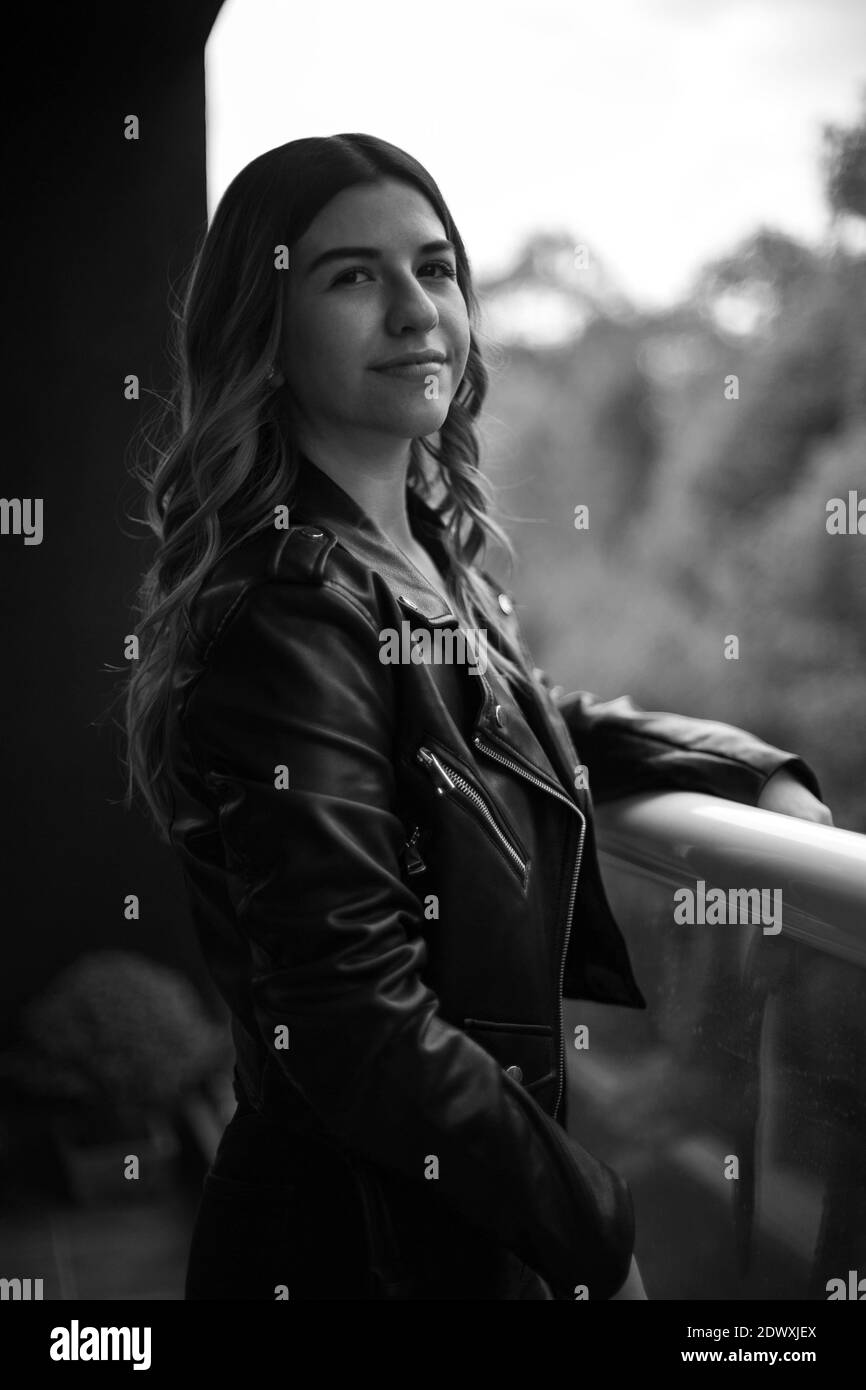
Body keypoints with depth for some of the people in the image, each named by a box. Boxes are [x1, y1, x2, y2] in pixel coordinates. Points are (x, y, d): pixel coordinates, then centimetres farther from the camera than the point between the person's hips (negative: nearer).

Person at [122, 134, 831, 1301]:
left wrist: (761, 775, 7)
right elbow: (361, 1029, -26)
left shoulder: (430, 550, 1)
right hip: (368, 1242, -8)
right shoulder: (291, 618, -24)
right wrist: (602, 1236, -15)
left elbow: (541, 735, 20)